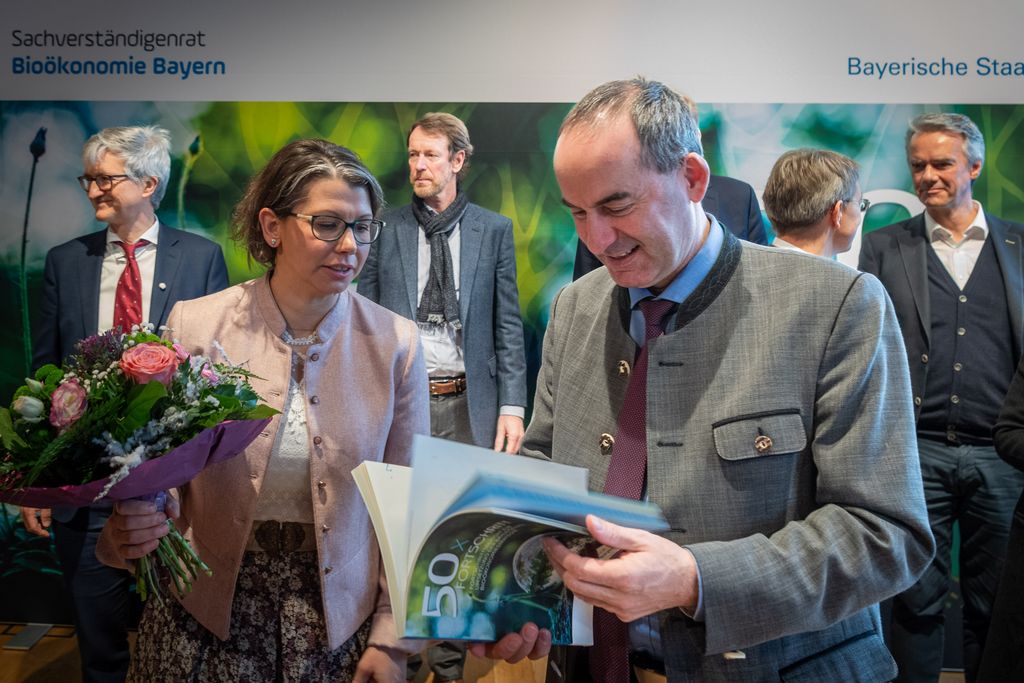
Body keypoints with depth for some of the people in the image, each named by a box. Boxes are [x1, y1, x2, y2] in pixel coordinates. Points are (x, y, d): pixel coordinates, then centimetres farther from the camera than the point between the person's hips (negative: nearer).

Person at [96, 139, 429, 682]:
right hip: (204, 610, 0)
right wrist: (126, 529, -23)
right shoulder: (194, 327, -9)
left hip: (339, 613, 0)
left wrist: (391, 639, -3)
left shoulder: (396, 343, -8)